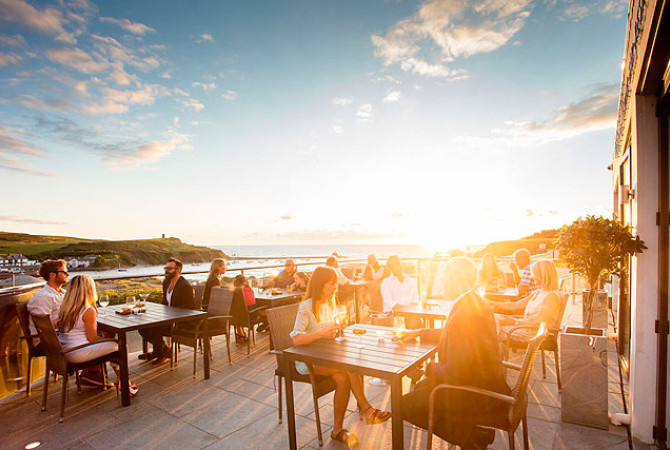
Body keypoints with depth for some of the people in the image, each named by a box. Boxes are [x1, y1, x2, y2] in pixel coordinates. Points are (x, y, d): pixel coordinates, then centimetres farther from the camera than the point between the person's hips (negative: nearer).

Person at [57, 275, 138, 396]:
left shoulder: (65, 307, 5)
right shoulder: (89, 310, -18)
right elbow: (92, 338, -14)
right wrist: (104, 338, 4)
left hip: (63, 352, 9)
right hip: (76, 354, -9)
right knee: (115, 345, -1)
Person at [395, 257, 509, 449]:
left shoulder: (465, 314, -30)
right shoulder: (476, 302, 2)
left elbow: (454, 374, -26)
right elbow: (451, 334, 20)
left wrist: (430, 368, -8)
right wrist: (420, 333, 18)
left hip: (481, 396, -9)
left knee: (406, 405, -5)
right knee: (421, 387, 21)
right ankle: (476, 434, 18)